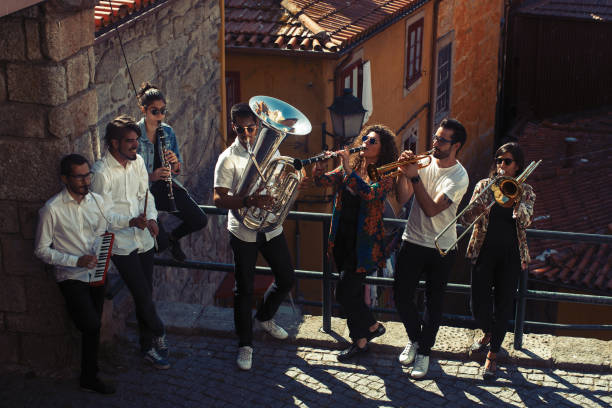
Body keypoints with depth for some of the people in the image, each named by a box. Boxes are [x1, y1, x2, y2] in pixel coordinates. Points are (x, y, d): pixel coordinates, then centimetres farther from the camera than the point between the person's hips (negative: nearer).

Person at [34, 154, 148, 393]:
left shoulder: (96, 200, 2)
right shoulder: (52, 209, -15)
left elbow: (109, 220, 25)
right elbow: (41, 250, -11)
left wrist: (131, 222, 6)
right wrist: (77, 261, -20)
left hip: (96, 273, 5)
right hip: (71, 277, -5)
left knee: (93, 328, 9)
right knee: (91, 325, -17)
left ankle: (89, 378, 23)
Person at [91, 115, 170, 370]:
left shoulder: (137, 162, 2)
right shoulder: (101, 173, -19)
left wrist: (151, 217, -4)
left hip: (143, 240, 6)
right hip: (121, 244, -6)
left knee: (145, 295, 13)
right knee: (143, 296, -4)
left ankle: (148, 347, 26)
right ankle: (159, 334, 21)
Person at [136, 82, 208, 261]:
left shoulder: (168, 132, 4)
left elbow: (178, 171, 10)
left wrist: (176, 163, -14)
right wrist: (151, 176, -29)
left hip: (166, 185, 5)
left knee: (200, 220, -7)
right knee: (160, 243, -19)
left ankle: (173, 237, 24)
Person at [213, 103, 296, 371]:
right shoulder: (228, 158, -10)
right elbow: (219, 199, -17)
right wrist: (249, 201, -31)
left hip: (271, 227, 5)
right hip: (244, 231, -5)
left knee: (286, 279, 13)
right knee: (244, 289, 3)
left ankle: (264, 318, 40)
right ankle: (245, 344, 16)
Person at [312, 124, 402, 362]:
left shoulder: (385, 175, -9)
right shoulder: (352, 168, 9)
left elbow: (370, 193, -28)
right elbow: (321, 181, 2)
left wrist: (348, 169, -31)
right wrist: (321, 163, -17)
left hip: (364, 242, -6)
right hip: (343, 239, 6)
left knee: (344, 293, -6)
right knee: (352, 293, 15)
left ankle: (360, 341, 11)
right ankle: (372, 327, 35)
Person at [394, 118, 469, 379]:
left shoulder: (459, 176, -14)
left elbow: (432, 208, -25)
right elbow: (403, 199, -6)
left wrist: (414, 177, -27)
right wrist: (404, 172, -21)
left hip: (441, 249, -4)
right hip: (412, 242, 4)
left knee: (433, 303, 6)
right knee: (401, 296, 6)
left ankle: (424, 352, 21)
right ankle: (414, 339, 31)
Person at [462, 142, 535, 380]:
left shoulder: (525, 191, 3)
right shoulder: (484, 186, 4)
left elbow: (525, 221, -13)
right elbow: (466, 219, -4)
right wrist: (482, 201, -22)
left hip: (511, 255, -1)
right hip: (484, 252, 1)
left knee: (503, 305, 1)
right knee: (479, 305, 1)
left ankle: (492, 355, 14)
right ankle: (488, 334, 35)